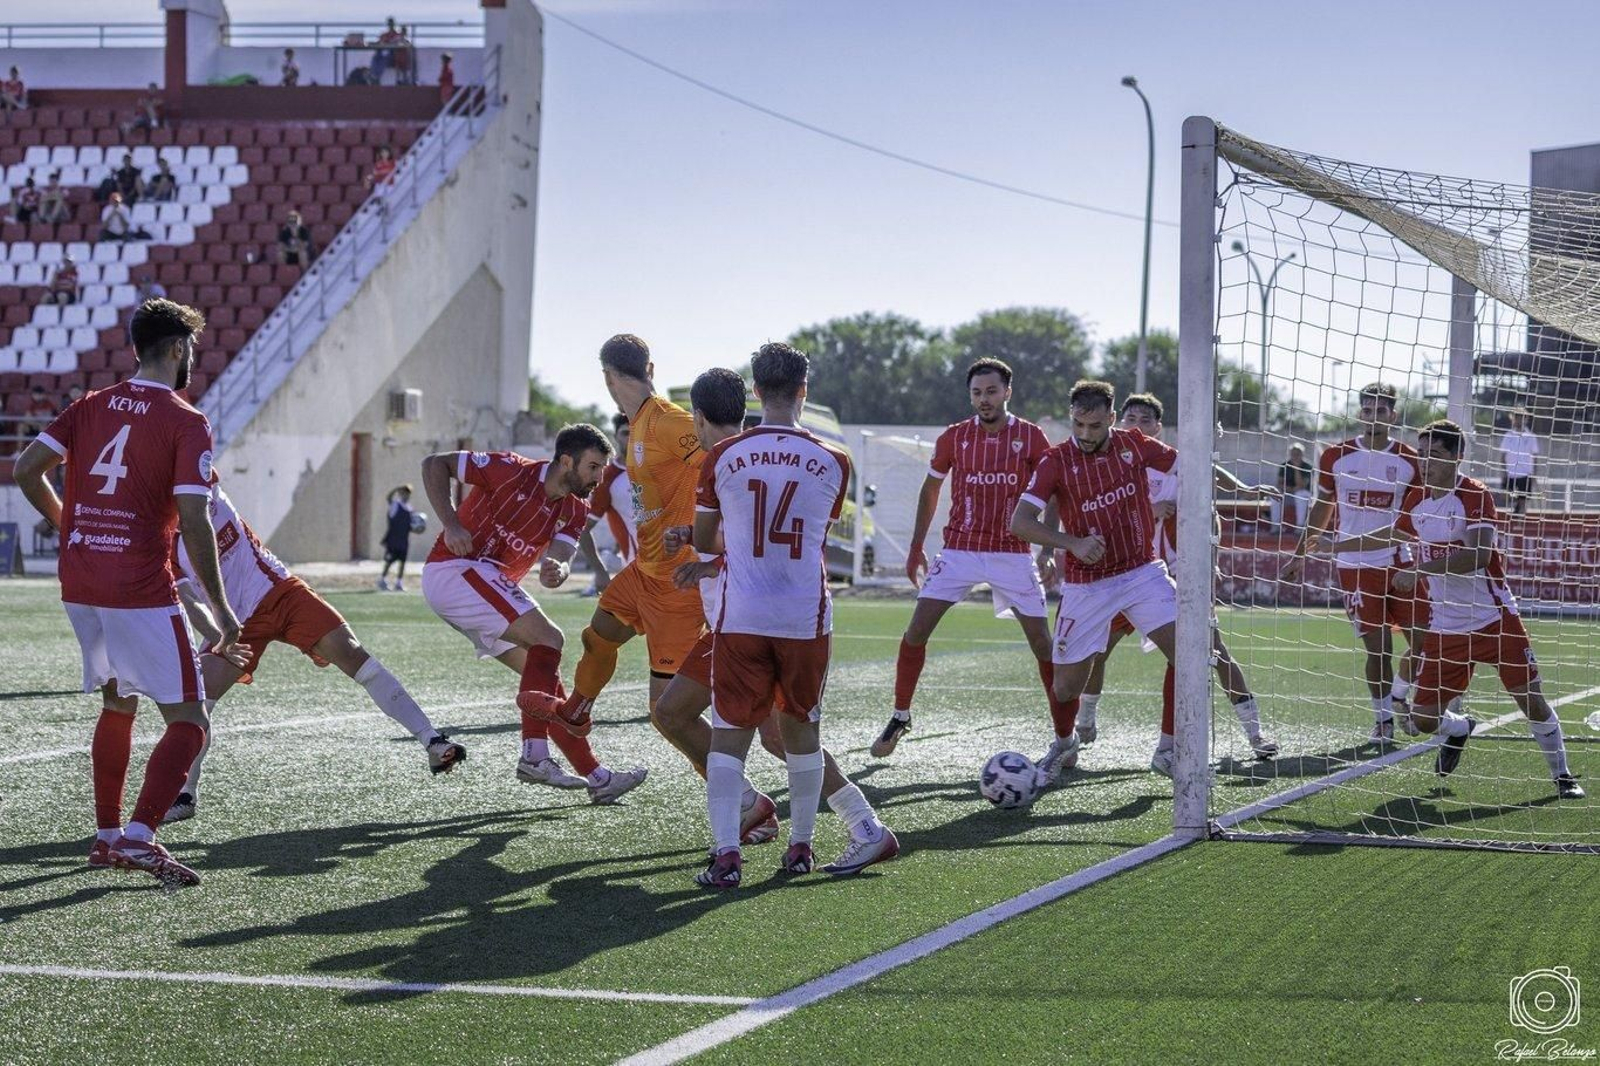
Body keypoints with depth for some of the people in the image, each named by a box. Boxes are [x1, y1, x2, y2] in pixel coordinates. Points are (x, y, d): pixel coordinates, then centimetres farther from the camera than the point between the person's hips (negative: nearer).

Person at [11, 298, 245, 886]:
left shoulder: (92, 406, 9)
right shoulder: (186, 423, -7)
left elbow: (27, 469, 2)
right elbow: (192, 521, -14)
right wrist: (221, 610, -9)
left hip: (79, 585, 7)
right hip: (142, 590, -7)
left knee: (118, 702, 25)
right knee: (188, 722, -2)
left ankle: (107, 835, 28)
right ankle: (138, 838, -18)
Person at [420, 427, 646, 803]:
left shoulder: (575, 511, 7)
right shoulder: (513, 471, -13)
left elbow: (560, 556, -9)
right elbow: (434, 464, -9)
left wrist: (557, 571, -34)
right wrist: (451, 525, -20)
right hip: (454, 570, -9)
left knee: (544, 671, 7)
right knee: (547, 638, -21)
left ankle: (593, 774, 10)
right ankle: (534, 755, -24)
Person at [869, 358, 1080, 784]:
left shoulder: (1031, 437, -3)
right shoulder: (953, 438, 2)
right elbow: (930, 489, 15)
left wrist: (1048, 549, -8)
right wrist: (916, 546, 14)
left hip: (1013, 554, -1)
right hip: (959, 550, 1)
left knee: (1042, 643, -5)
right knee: (915, 632, -7)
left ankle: (1064, 741, 5)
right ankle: (899, 718, 12)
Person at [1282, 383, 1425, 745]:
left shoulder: (1409, 460, 1)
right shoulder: (1335, 457, 1)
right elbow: (1322, 507, 13)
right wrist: (1300, 553, 15)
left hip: (1400, 562, 1)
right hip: (1355, 564, -1)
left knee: (1423, 640, -1)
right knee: (1376, 646, -4)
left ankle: (1399, 695, 27)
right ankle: (1383, 718, 13)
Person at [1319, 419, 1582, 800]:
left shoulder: (1474, 496, -13)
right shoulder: (1416, 499, 6)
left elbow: (1479, 556, -27)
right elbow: (1394, 535, 28)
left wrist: (1421, 570, -30)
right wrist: (1338, 545, 33)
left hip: (1495, 621, -5)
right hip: (1445, 629, 5)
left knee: (1531, 700, -5)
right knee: (1424, 718, 2)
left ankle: (1562, 775, 15)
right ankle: (1459, 729, 37)